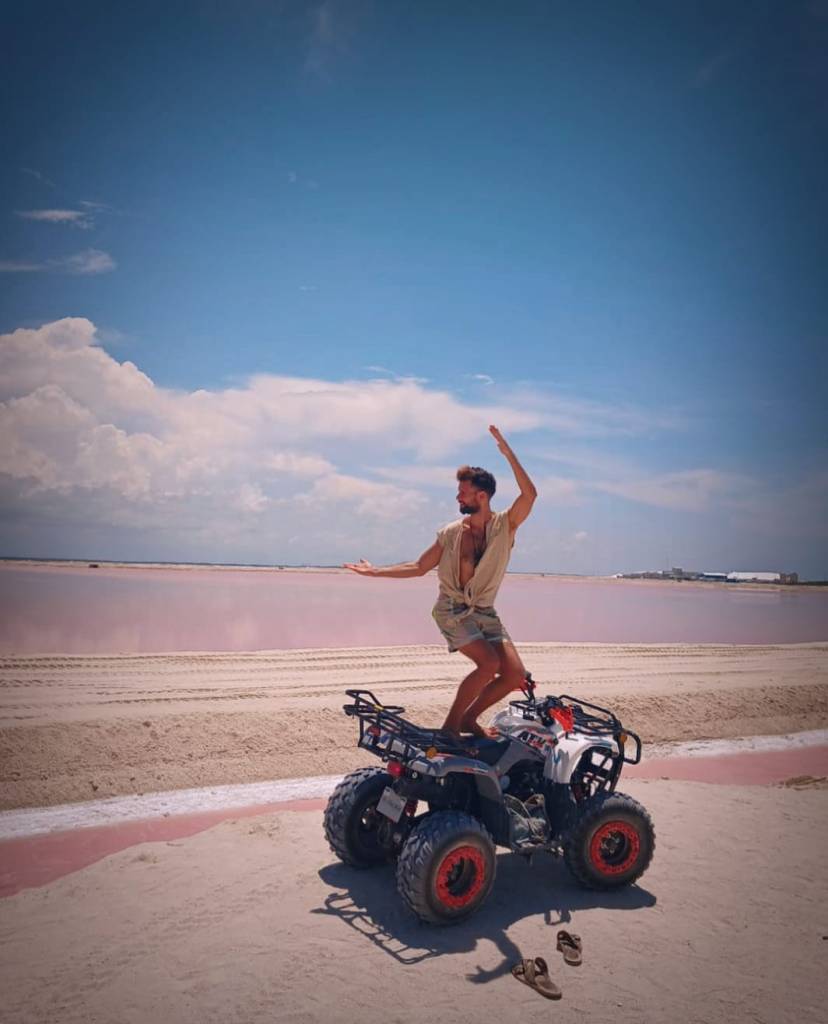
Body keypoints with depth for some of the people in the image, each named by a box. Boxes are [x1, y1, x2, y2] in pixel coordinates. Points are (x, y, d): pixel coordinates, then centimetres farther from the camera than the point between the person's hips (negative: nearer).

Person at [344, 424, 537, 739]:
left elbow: (530, 494, -20)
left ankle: (469, 718, 12)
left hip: (485, 612, 3)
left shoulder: (505, 525, -3)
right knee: (489, 663, -23)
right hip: (452, 610, -3)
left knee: (515, 674, -8)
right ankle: (450, 725, -7)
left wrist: (508, 453, -25)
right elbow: (419, 567, 8)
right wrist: (376, 571, 4)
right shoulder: (450, 533, 0)